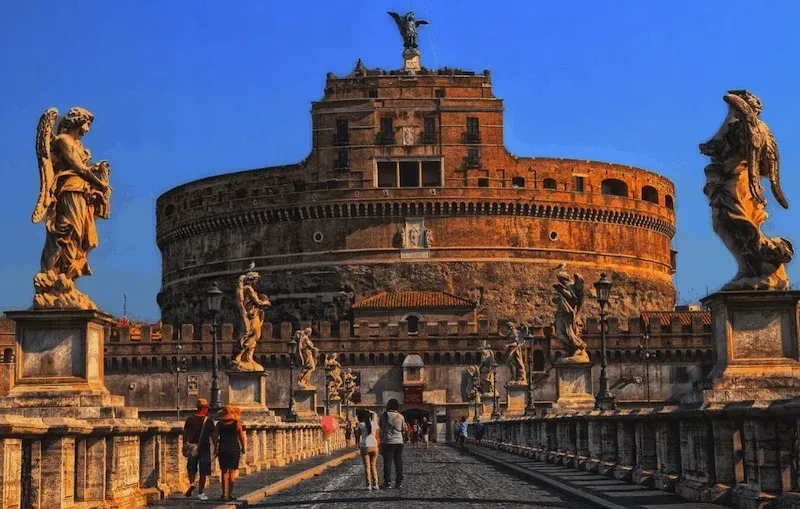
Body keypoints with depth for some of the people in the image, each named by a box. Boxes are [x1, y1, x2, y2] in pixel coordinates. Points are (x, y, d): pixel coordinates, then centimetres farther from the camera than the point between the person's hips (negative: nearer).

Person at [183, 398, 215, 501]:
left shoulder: (189, 419, 1)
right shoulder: (208, 421, -6)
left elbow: (185, 434, 4)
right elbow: (213, 436, -4)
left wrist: (184, 446, 13)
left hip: (192, 448, 2)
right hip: (204, 448, -2)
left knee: (192, 469, 20)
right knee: (203, 472, 5)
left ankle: (191, 483, -5)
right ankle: (200, 494, 7)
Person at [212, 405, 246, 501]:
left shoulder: (219, 424, 0)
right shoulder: (237, 423, -5)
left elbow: (215, 437, -3)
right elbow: (241, 437, -2)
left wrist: (215, 449, 8)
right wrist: (243, 448, 11)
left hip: (223, 449, 2)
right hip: (234, 449, -2)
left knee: (224, 472, 13)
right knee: (232, 472, 3)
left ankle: (224, 494, 12)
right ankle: (230, 494, -2)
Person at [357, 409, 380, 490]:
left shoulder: (361, 425, -6)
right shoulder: (375, 424, 4)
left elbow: (358, 434, 3)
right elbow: (376, 436, 8)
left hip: (365, 446, -3)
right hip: (374, 446, 3)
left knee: (367, 466, 3)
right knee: (373, 466, 14)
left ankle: (369, 485, -2)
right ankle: (375, 484, 8)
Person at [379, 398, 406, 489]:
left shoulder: (383, 415, -7)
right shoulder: (400, 416, -2)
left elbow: (380, 426, 7)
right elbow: (404, 429, 8)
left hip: (387, 442, -2)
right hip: (398, 442, 2)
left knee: (387, 462, 2)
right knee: (398, 462, 8)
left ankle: (387, 482, -1)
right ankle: (399, 482, 9)